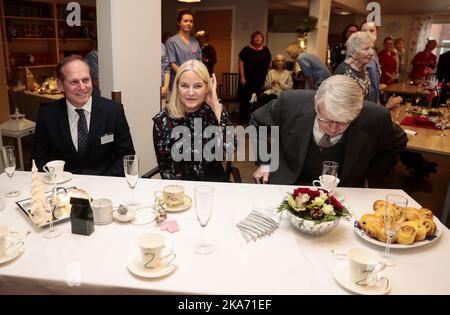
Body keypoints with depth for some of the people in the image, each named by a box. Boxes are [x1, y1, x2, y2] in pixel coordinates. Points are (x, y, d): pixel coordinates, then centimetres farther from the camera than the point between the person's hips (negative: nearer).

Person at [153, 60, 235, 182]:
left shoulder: (215, 112, -3)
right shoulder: (163, 119, -6)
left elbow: (230, 147, -18)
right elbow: (164, 166, -2)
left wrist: (216, 105, -15)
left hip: (214, 182, 2)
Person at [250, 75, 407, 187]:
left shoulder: (375, 118, -18)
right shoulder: (291, 102, -18)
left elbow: (397, 143, 6)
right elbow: (259, 121, 3)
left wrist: (368, 177, 0)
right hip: (289, 185, -1)